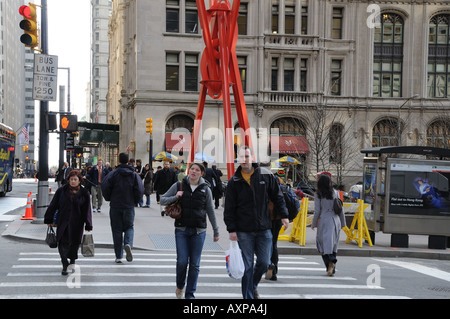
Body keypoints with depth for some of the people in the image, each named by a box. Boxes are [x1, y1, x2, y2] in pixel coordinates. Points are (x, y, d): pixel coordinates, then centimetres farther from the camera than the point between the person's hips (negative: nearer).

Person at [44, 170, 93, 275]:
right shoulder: (62, 190, 2)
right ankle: (65, 266, -9)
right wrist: (49, 219, 6)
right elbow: (53, 205, 6)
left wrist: (88, 226, -2)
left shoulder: (84, 193, 2)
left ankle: (72, 261, 33)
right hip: (63, 222, 0)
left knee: (74, 243, 9)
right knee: (62, 243, -11)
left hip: (76, 223, 0)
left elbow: (87, 211, 2)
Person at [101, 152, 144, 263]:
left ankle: (118, 256, 4)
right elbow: (140, 190, -7)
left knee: (117, 230, 5)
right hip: (129, 206, 1)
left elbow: (105, 186, -13)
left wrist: (109, 199, 4)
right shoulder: (134, 174, 2)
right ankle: (128, 244, -18)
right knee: (129, 227, 14)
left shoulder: (113, 173, -4)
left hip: (115, 206, -1)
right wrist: (135, 201, 9)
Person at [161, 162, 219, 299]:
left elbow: (210, 211, 11)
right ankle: (180, 286, 20)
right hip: (181, 230, -1)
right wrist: (175, 197, -10)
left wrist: (216, 231, 13)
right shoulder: (179, 186, 3)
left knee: (194, 264, 2)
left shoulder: (205, 189, 5)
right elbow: (163, 199, 9)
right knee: (182, 261, -7)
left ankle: (190, 294, 13)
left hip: (199, 231, 1)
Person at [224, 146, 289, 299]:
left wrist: (284, 215, 6)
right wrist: (231, 229, -5)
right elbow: (229, 208, 1)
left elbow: (277, 196, 11)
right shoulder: (234, 181, 0)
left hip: (264, 229, 1)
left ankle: (253, 286, 29)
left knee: (264, 263, 3)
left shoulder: (265, 175, 3)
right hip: (244, 231, -1)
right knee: (247, 266, 0)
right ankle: (248, 295, 9)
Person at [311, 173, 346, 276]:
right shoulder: (335, 193, 7)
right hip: (335, 220, 4)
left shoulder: (318, 194, -3)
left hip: (324, 220, -4)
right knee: (333, 245, 9)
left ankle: (331, 261, -27)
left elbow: (317, 211, -4)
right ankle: (332, 270, 9)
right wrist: (343, 222, 18)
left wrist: (313, 224, 6)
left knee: (323, 244, -2)